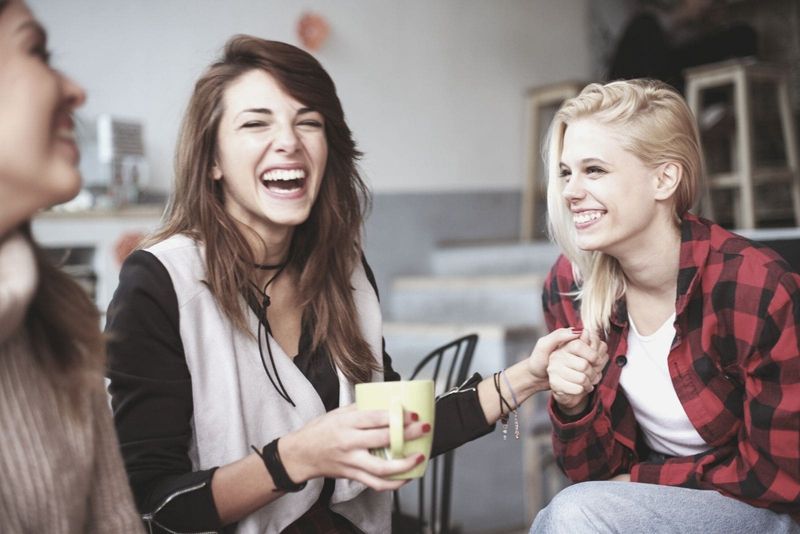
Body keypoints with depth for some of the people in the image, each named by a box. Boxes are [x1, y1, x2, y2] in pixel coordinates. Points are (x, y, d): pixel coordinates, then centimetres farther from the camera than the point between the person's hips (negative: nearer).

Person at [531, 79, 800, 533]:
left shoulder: (755, 286, -24)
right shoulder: (568, 286, -10)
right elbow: (595, 474, -3)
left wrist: (637, 479, -9)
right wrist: (572, 404, -22)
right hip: (655, 495, 4)